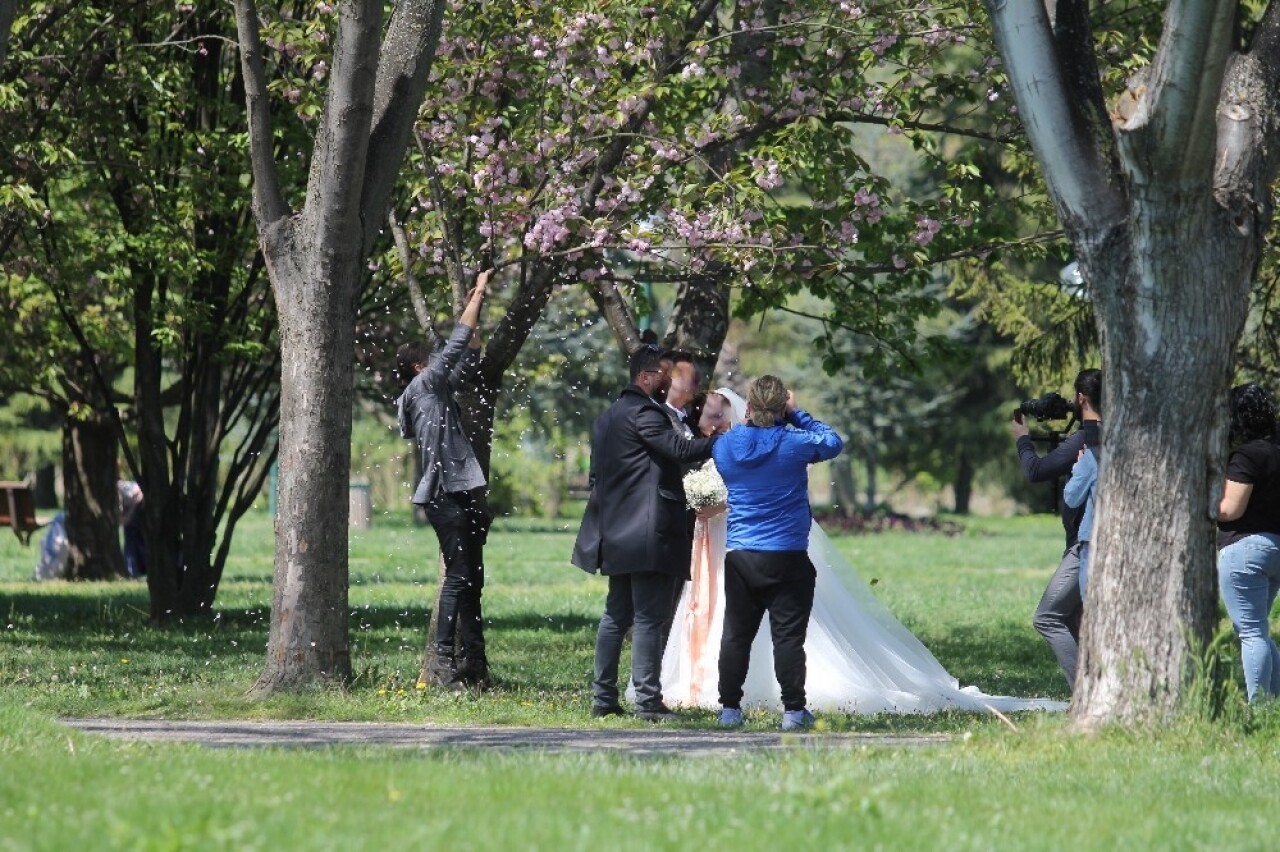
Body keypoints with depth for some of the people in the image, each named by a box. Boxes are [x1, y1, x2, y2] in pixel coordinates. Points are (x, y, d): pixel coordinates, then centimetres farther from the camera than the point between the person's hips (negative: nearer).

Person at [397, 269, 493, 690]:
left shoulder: (437, 390, 20)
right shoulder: (423, 385, -3)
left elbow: (467, 363, 31)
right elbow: (456, 344, -4)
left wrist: (476, 310, 28)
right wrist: (477, 295, 4)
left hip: (460, 493, 9)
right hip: (445, 494, -9)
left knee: (472, 580, 8)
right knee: (458, 577, -13)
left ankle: (473, 663, 9)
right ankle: (443, 662, -16)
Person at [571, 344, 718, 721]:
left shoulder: (607, 418, 19)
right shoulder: (643, 412, -12)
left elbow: (597, 476, 22)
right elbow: (680, 449, -23)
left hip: (618, 535, 10)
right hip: (651, 533, -10)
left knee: (616, 616, 13)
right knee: (650, 619, -8)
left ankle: (603, 697, 13)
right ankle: (648, 701, -10)